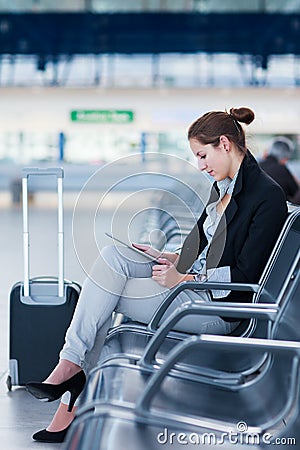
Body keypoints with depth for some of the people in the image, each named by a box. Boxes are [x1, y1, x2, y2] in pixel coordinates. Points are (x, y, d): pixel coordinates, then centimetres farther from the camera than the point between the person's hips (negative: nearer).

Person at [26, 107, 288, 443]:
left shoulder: (268, 195, -13)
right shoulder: (223, 186, 14)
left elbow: (247, 274, -17)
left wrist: (183, 279, -19)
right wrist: (172, 259, 4)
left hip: (219, 306, -9)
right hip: (193, 283, 9)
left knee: (104, 297, -16)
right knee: (113, 254, -12)